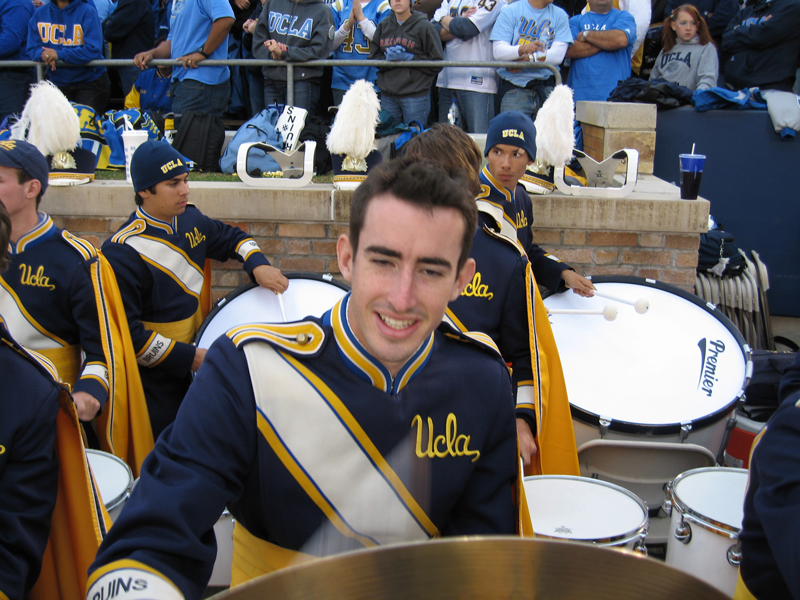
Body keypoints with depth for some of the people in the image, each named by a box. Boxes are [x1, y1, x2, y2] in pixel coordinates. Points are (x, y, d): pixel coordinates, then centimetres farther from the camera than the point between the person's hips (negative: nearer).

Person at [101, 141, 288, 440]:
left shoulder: (190, 219, 0)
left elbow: (231, 237, 18)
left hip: (194, 370, 7)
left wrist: (258, 265, -3)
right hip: (153, 387, -7)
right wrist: (189, 357, -22)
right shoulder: (123, 252, -22)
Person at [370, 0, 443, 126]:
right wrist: (388, 59, -10)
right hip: (387, 96, 4)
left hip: (416, 96, -4)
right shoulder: (383, 25, 9)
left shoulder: (424, 26, -4)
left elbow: (437, 64, -6)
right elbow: (373, 57, 11)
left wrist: (408, 57, -12)